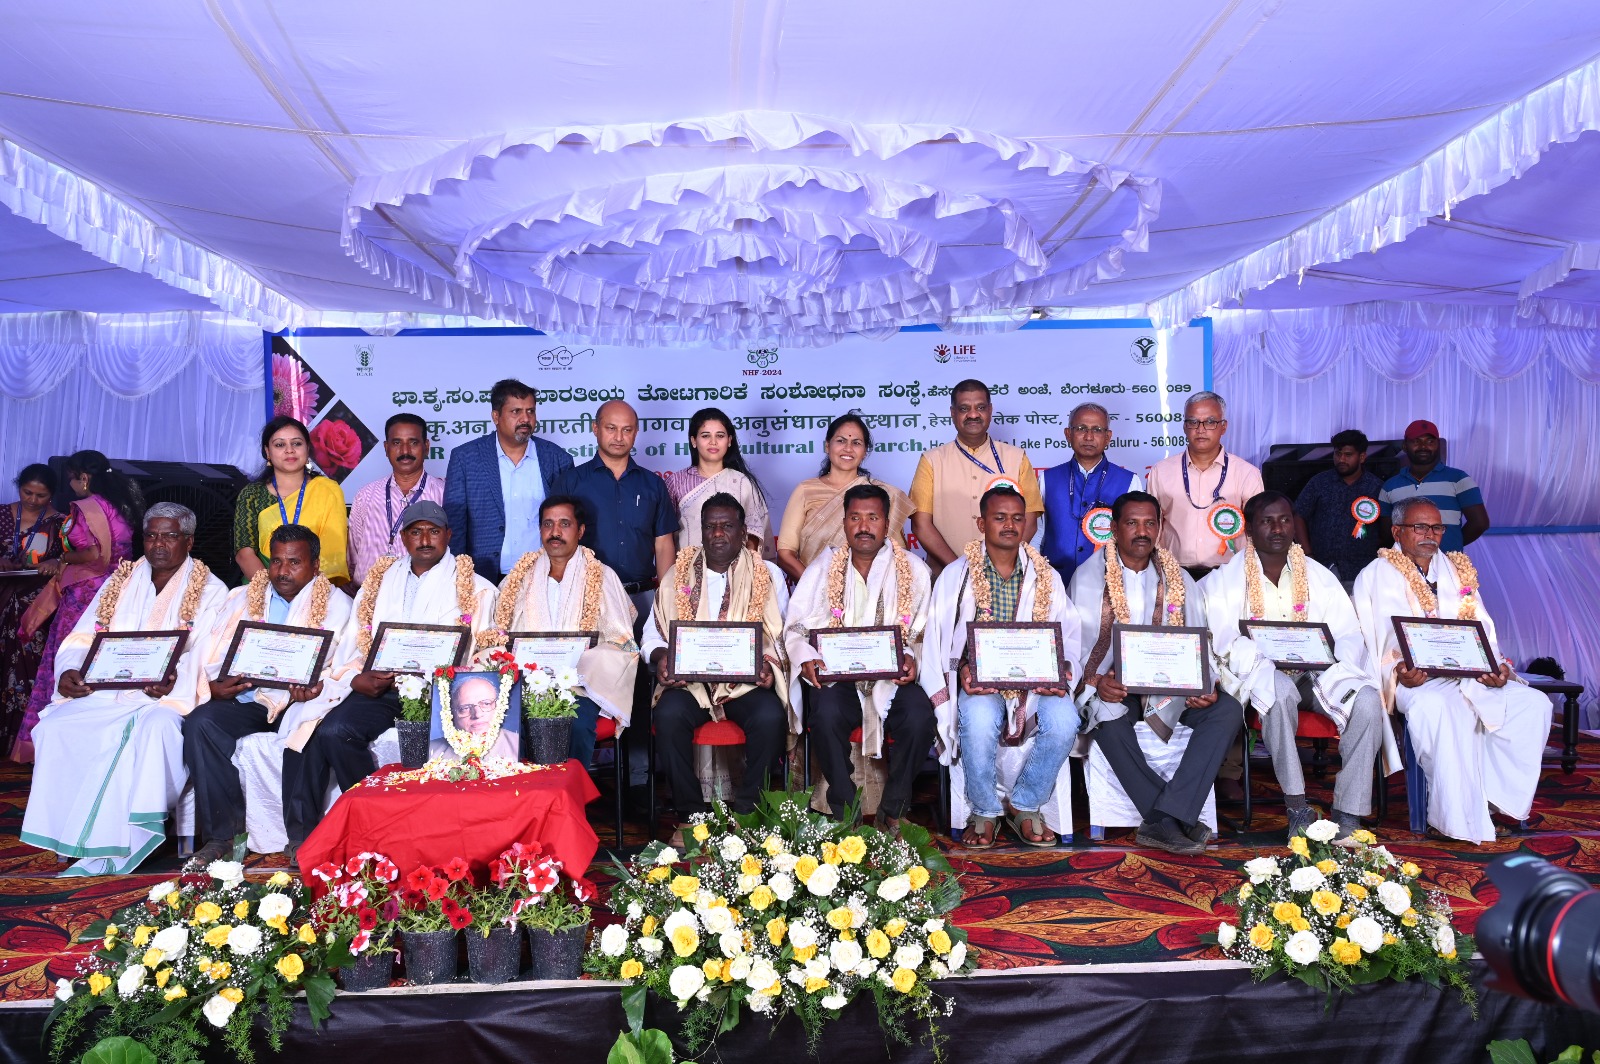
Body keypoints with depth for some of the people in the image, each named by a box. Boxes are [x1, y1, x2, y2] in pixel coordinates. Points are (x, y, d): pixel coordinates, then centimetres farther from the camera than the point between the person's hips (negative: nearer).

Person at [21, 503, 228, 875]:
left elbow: (206, 657, -8)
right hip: (105, 694, 5)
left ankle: (105, 854, -29)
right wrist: (68, 672, -10)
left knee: (155, 729, -35)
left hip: (170, 700, -5)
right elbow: (82, 639, 13)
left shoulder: (210, 591, 5)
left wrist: (175, 680, -30)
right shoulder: (121, 582, 19)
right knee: (54, 728, -22)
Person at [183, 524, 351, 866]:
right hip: (246, 699, 4)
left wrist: (319, 690, -25)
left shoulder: (336, 605, 7)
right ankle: (222, 832, -16)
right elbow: (213, 656, 10)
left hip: (303, 702, -4)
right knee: (200, 722, -25)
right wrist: (214, 685, -12)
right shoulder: (242, 598, 19)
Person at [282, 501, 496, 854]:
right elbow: (351, 643, 15)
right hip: (376, 689, 4)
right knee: (332, 729, -25)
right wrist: (358, 679, -6)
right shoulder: (380, 580, 21)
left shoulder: (475, 589, 10)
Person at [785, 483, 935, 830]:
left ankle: (893, 810, -7)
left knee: (919, 714, -29)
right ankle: (845, 810, -11)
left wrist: (911, 658, -15)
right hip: (837, 677, 0)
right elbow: (796, 626, 5)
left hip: (894, 677, 0)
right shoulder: (824, 566, 8)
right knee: (826, 713, -32)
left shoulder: (913, 568, 7)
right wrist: (805, 658, -15)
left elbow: (925, 632, 6)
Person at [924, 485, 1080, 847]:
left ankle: (1024, 805, -3)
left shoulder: (1046, 577, 13)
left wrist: (1063, 668, -12)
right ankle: (984, 811, -7)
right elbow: (939, 638, 2)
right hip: (979, 681, -2)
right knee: (979, 720, -35)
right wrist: (962, 669, -17)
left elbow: (1068, 634, 9)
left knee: (1064, 720, -30)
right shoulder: (957, 575, 7)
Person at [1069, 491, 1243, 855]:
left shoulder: (1178, 579, 12)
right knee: (1109, 719, -36)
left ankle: (1162, 819, -30)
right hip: (1112, 686, -3)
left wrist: (1206, 686, -14)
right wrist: (1096, 682, -25)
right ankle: (1174, 821, -25)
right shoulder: (1090, 576, 2)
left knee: (1228, 709, -23)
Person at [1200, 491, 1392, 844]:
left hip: (1320, 672, 3)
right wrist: (1269, 656, -23)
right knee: (1280, 690, -37)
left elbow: (1350, 636, 6)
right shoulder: (1228, 579, 5)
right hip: (1261, 672, -3)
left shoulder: (1319, 576, 14)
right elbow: (1224, 642, -7)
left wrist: (1333, 656, -17)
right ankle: (1298, 808, -27)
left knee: (1367, 700, -26)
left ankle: (1348, 812, -20)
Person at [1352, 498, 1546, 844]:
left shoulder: (1459, 570, 21)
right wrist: (1399, 672, -27)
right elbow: (1382, 639, -7)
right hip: (1417, 678, -6)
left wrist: (1497, 666, -8)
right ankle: (1459, 818, -29)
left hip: (1473, 675, 6)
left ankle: (1499, 798, -10)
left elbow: (1483, 628, 12)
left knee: (1533, 704, -17)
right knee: (1436, 707, -37)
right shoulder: (1378, 575, 5)